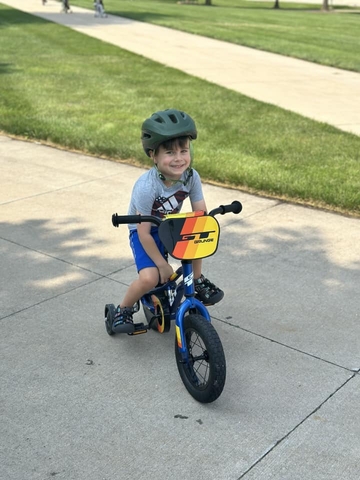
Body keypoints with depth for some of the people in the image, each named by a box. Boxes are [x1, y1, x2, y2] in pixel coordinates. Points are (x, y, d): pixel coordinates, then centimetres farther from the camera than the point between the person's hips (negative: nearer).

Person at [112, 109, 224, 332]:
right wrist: (163, 264, -21)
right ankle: (123, 310, 5)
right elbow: (144, 233, -26)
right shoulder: (146, 187, -32)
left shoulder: (191, 176, -20)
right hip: (145, 232, -5)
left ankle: (198, 280, 3)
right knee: (150, 278, -25)